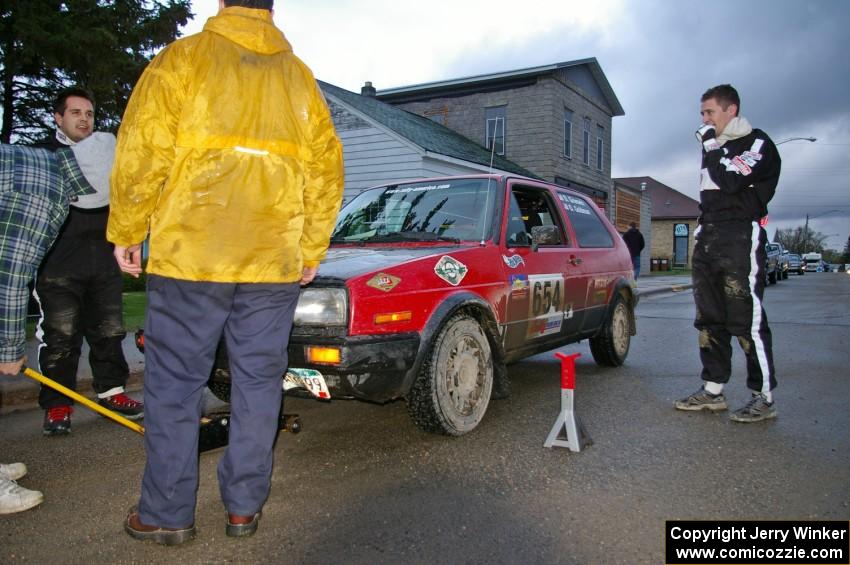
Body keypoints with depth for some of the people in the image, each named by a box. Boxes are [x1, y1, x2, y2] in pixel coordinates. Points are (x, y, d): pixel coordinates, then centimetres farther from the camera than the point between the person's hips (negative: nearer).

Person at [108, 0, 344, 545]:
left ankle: (168, 514, 15)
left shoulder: (183, 59, 2)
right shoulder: (300, 77, 13)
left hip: (190, 255, -3)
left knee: (174, 384, 7)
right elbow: (326, 168, 12)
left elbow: (141, 152, -4)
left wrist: (127, 231, 7)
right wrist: (311, 250, 18)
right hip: (275, 263, 3)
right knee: (259, 383, 10)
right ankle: (244, 507, 19)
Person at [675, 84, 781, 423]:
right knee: (709, 319, 8)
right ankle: (713, 390, 14)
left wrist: (711, 147, -8)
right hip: (708, 239, 9)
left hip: (740, 239, -8)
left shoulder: (757, 143, -2)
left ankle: (764, 397, -2)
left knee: (747, 320, -10)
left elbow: (730, 181, -19)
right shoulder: (716, 148, 23)